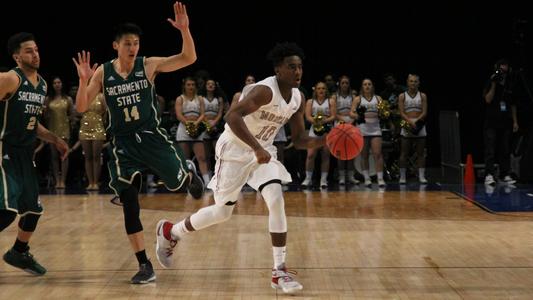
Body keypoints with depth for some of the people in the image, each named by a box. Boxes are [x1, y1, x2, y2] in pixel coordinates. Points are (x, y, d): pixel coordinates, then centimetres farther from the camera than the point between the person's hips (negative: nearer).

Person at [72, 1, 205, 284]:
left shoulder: (149, 65, -5)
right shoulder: (102, 73, -3)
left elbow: (189, 58, -10)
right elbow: (81, 108, -6)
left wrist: (184, 29, -26)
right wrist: (83, 81, -24)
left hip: (151, 136, 0)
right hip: (122, 144, 0)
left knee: (177, 182, -3)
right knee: (129, 204, -7)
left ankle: (190, 171, 39)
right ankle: (144, 265, 1)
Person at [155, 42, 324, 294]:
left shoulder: (298, 98, -2)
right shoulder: (265, 91, -27)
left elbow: (299, 140, 5)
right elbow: (232, 116, -39)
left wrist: (324, 141, -14)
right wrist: (257, 148, -44)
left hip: (263, 151, 6)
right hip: (234, 150, -6)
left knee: (276, 201, -14)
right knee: (222, 212, 5)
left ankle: (279, 272, -8)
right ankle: (169, 232, 31)